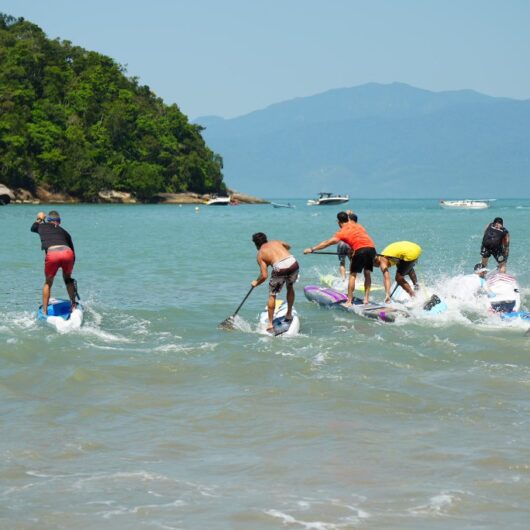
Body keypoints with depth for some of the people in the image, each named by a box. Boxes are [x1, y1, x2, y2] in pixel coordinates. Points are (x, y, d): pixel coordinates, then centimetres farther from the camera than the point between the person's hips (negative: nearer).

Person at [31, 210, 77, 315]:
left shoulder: (42, 227, 26)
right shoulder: (64, 232, 29)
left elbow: (32, 228, 52)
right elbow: (73, 253, 30)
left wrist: (39, 219, 68)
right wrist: (70, 269, 40)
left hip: (52, 254, -1)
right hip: (67, 252, 2)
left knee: (48, 283, 21)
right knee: (68, 279, 30)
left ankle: (44, 311, 17)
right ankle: (73, 304, 29)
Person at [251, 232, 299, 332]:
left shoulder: (260, 254, 14)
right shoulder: (276, 242, 25)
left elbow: (264, 276, 6)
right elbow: (288, 246, 47)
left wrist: (256, 283, 25)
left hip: (280, 268, -4)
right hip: (293, 263, 4)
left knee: (272, 295, 14)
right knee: (290, 287, 31)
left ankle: (270, 324, 14)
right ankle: (289, 314, 38)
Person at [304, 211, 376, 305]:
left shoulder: (342, 232, 9)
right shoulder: (358, 225, 24)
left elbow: (328, 242, 10)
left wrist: (312, 249, 15)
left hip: (361, 250, -5)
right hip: (372, 248, 5)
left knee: (352, 275, 5)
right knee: (367, 273, 18)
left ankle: (349, 301, 3)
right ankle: (366, 298, 16)